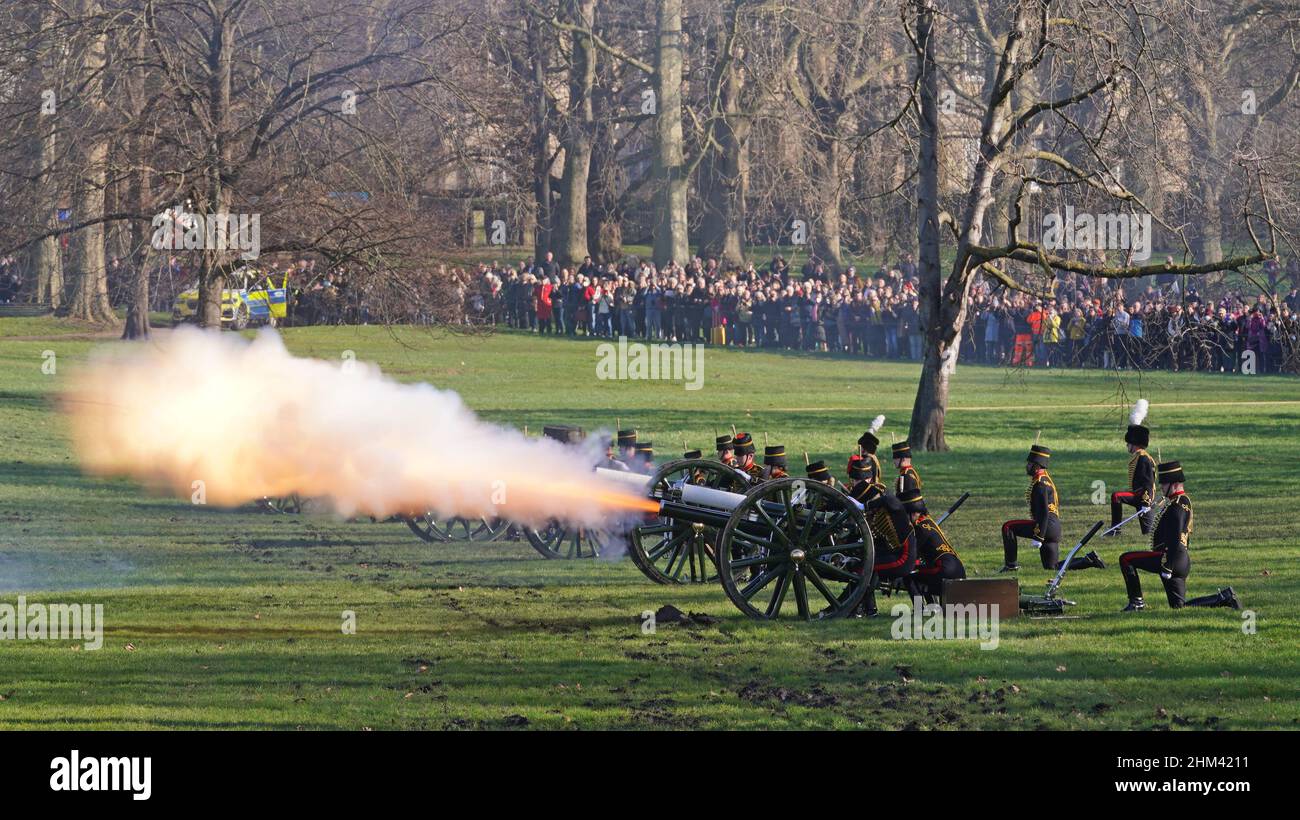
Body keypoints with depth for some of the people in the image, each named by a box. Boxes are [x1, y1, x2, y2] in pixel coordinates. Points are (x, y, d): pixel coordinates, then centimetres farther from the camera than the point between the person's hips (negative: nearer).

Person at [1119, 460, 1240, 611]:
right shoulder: (1183, 501, 22)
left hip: (1173, 557, -10)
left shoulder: (1178, 504, -11)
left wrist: (1167, 566, -23)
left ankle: (1136, 602, -8)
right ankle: (1224, 597, 9)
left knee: (1126, 559, -9)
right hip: (1182, 563, 10)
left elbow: (1175, 538, -20)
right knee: (1178, 606, 11)